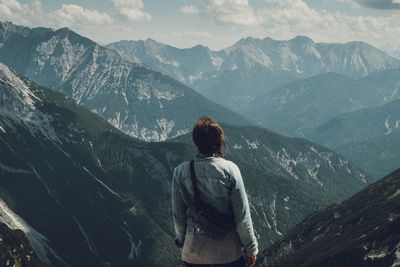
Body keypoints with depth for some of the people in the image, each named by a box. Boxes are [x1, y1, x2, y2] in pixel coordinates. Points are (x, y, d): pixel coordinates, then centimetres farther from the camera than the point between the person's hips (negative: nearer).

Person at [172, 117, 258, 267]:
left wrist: (181, 243, 17)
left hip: (193, 253, 2)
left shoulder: (181, 172, -8)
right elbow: (242, 215, -10)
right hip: (227, 253, -2)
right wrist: (250, 248, 3)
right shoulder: (229, 170, -14)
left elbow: (178, 215, 1)